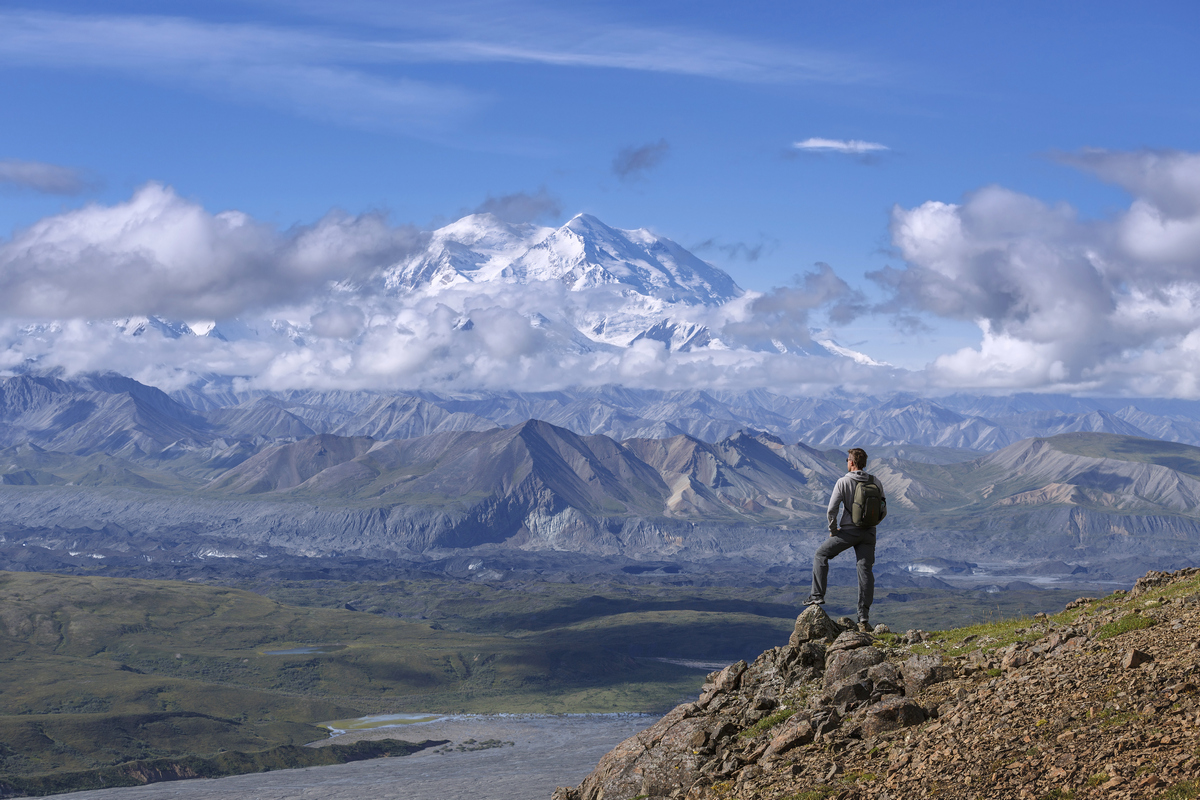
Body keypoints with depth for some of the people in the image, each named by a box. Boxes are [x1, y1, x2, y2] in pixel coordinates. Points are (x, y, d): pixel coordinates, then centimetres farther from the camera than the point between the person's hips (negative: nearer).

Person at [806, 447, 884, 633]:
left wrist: (833, 530, 1)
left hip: (849, 531, -4)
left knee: (821, 555, 16)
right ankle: (864, 619, 1)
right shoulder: (875, 482, 3)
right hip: (869, 533, 4)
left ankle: (817, 596, 7)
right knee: (865, 571, 4)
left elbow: (832, 509, -13)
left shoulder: (843, 482, -10)